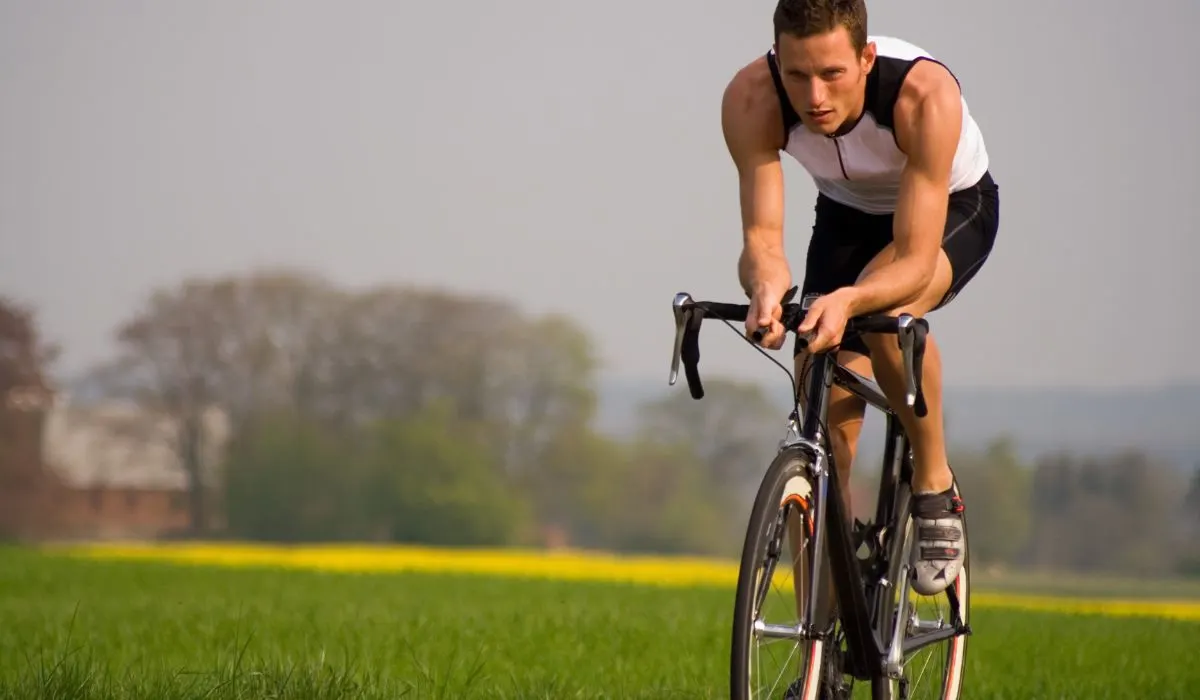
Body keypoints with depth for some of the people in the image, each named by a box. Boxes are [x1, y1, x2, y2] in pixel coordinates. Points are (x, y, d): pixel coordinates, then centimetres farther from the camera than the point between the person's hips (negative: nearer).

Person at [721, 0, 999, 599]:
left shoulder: (924, 95, -40)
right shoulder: (751, 99, -32)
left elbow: (915, 260, -40)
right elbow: (761, 235, -31)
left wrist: (847, 299, -59)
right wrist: (766, 286, -54)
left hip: (952, 211, -3)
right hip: (848, 216, 3)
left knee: (886, 313, -37)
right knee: (823, 427, -9)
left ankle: (935, 483, -13)